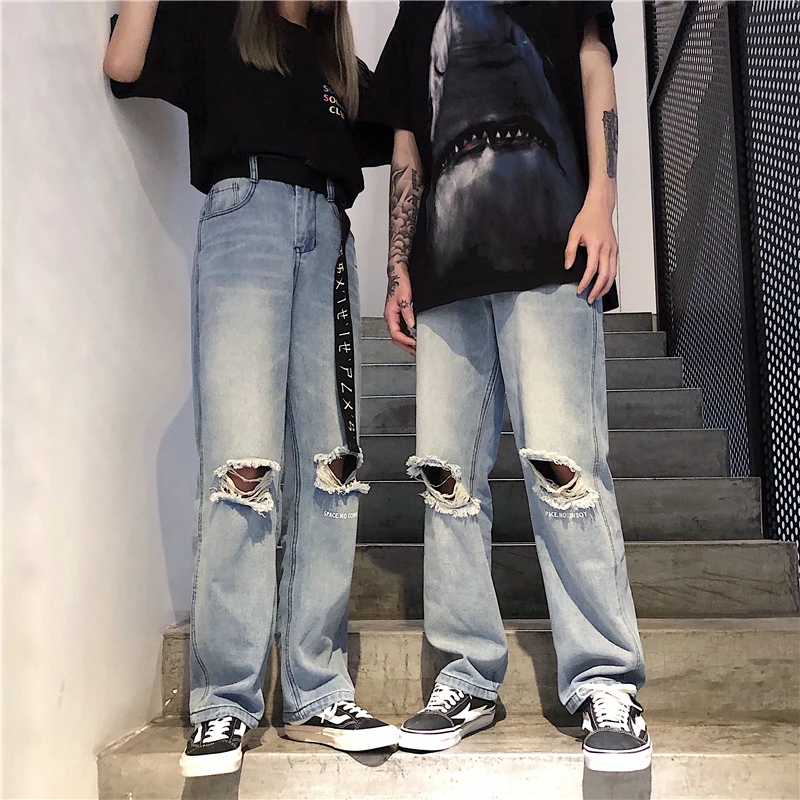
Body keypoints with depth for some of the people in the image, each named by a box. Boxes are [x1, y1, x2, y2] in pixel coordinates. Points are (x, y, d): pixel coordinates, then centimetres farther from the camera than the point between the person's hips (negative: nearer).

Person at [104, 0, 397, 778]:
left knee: (332, 469, -6)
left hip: (327, 234, 5)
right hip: (245, 213, -4)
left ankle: (316, 695, -2)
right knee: (242, 465, -17)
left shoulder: (343, 64, 31)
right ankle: (224, 704, -11)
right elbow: (124, 64, 5)